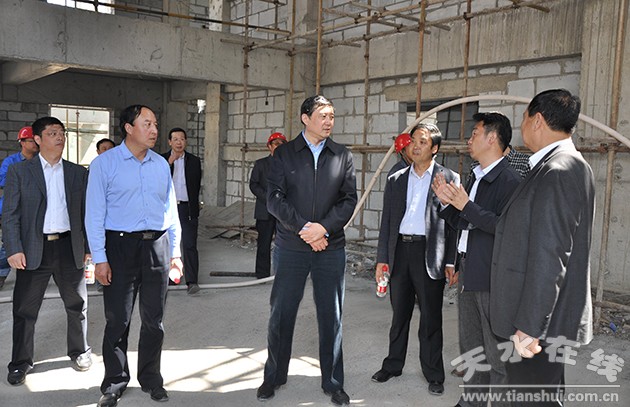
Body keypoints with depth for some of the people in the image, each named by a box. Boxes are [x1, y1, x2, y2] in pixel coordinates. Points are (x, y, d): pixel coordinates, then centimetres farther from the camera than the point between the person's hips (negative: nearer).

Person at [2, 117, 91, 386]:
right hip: (33, 250, -2)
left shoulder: (77, 172, 7)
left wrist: (87, 246, 6)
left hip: (69, 248, 2)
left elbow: (85, 211, 9)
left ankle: (79, 351, 31)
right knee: (25, 309, 7)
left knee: (77, 304, 12)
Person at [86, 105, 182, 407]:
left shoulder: (161, 164, 9)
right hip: (120, 246, -3)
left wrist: (175, 252, 9)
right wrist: (100, 258, -9)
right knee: (117, 320, 4)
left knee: (154, 320, 10)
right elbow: (95, 214, -4)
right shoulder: (104, 163, -2)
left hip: (157, 245, 3)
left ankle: (151, 379, 27)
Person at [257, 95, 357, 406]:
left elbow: (349, 200, 0)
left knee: (331, 317, 8)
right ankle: (274, 377, 28)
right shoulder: (284, 153, 2)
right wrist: (304, 229, -14)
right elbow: (274, 198, -6)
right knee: (281, 314, 8)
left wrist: (323, 228, -14)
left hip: (331, 247, 1)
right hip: (290, 246, -1)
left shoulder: (343, 156, 6)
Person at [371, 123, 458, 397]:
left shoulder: (449, 178, -1)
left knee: (431, 318, 6)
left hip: (430, 254, -3)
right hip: (400, 251, 4)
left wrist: (451, 261, -8)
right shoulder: (395, 180, 10)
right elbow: (386, 222, 10)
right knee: (399, 314, 15)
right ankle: (393, 365, 30)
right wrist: (382, 258, 6)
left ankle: (434, 374, 21)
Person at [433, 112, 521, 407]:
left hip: (492, 277, -9)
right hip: (469, 273, 9)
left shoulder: (509, 180, -14)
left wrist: (467, 206, -21)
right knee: (470, 346, 20)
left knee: (497, 352, 2)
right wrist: (448, 202, 2)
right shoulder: (476, 178, 14)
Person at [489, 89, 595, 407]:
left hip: (540, 323, -10)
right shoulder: (564, 166, 12)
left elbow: (549, 258, -25)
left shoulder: (557, 172, -21)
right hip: (539, 319, 10)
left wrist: (529, 327, -22)